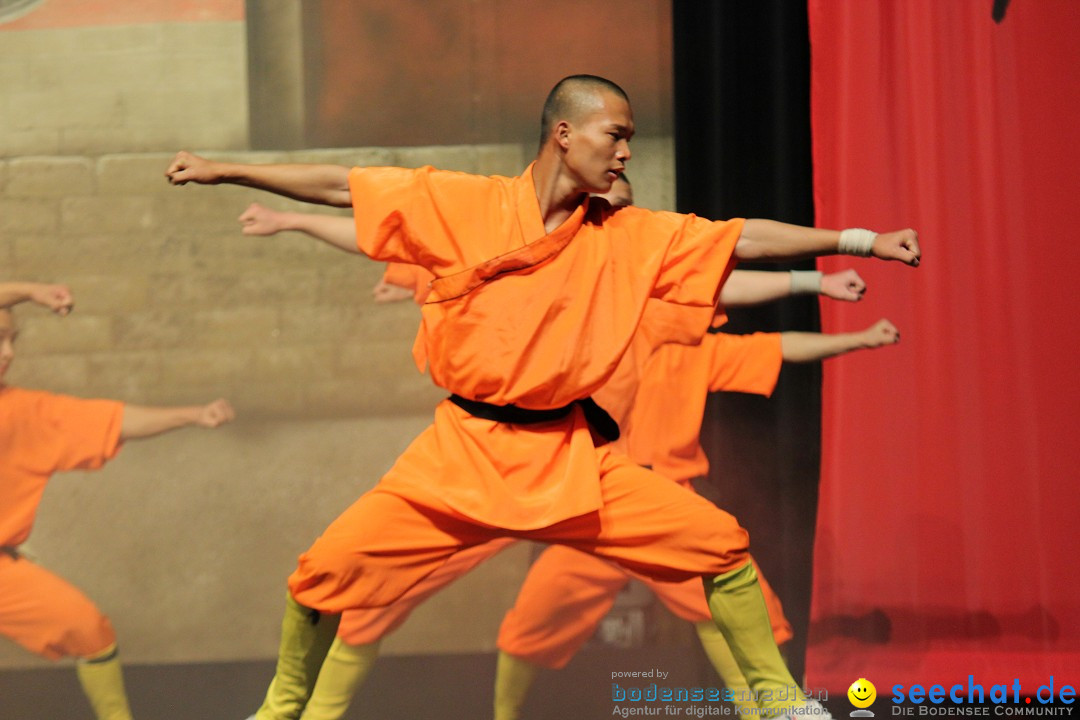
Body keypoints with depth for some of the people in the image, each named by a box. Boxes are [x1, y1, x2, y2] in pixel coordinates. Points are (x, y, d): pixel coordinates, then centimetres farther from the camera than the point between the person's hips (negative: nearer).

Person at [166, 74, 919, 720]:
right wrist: (228, 170, -3)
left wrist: (861, 240, 1)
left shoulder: (633, 236, 3)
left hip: (573, 455, 2)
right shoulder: (461, 204, -4)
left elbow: (744, 238, 4)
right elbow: (342, 186, -2)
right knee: (325, 570, -9)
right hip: (461, 451, -2)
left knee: (720, 542, -8)